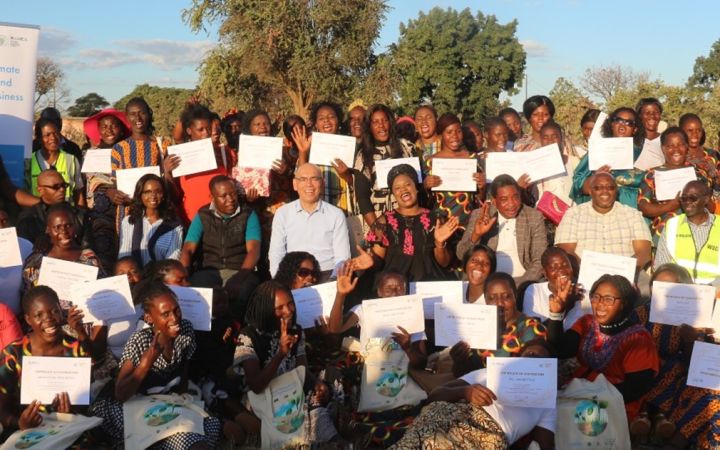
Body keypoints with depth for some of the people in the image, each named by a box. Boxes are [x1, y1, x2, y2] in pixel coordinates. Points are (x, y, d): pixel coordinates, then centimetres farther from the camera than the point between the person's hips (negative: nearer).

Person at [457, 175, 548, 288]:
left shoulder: (535, 217, 1)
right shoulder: (479, 216, 2)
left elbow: (540, 260, -1)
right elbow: (462, 255, -2)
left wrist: (519, 285, -16)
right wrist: (476, 235, -21)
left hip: (521, 283, 0)